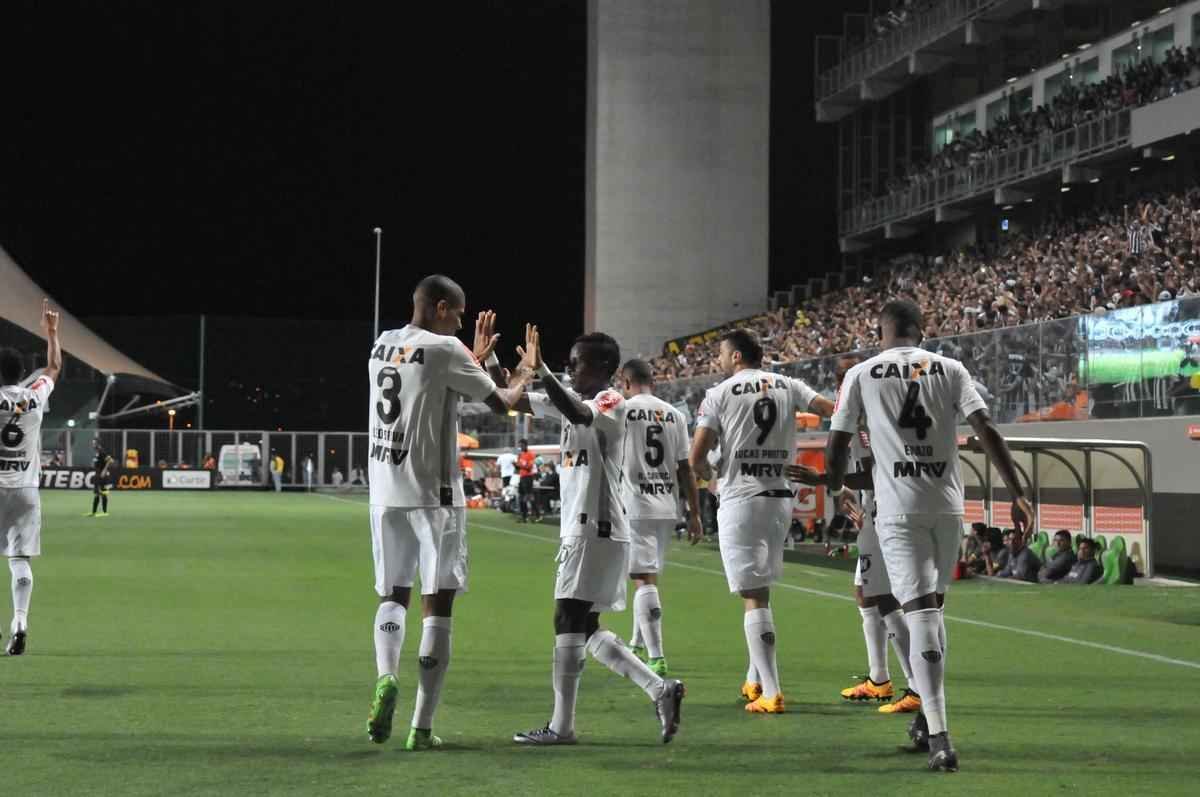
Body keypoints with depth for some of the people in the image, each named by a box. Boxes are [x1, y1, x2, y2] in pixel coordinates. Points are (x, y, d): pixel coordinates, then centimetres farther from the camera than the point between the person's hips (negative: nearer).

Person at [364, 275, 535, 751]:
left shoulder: (381, 347, 11)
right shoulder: (444, 350, -9)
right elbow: (500, 404, -1)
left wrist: (476, 358, 33)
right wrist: (525, 374, 19)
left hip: (384, 492, 6)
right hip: (433, 493, -6)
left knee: (393, 594, 18)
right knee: (437, 604, 0)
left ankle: (386, 677, -10)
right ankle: (422, 727, -1)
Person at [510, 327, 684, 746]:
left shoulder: (610, 403, -10)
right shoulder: (575, 399, 16)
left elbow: (578, 415, -33)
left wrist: (540, 370, -39)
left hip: (597, 530, -9)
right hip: (580, 529, 9)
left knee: (568, 619, -7)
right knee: (585, 628, 10)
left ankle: (562, 725, -3)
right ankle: (660, 689, 11)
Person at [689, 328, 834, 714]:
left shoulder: (720, 394, -3)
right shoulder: (789, 386, 8)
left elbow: (696, 458, -6)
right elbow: (832, 410, -5)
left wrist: (709, 476, 14)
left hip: (741, 499, -5)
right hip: (781, 498, 5)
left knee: (754, 597, -4)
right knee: (761, 590, 20)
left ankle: (771, 693, -10)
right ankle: (755, 680, 27)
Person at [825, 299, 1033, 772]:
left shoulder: (861, 375, 3)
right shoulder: (950, 369, 7)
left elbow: (837, 444, 6)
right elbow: (986, 431, -1)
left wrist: (837, 489, 25)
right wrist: (1018, 494, 1)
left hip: (899, 507, -2)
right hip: (948, 505, 3)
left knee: (920, 612, -8)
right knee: (933, 607, 19)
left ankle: (938, 738, -18)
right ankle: (927, 718, 27)